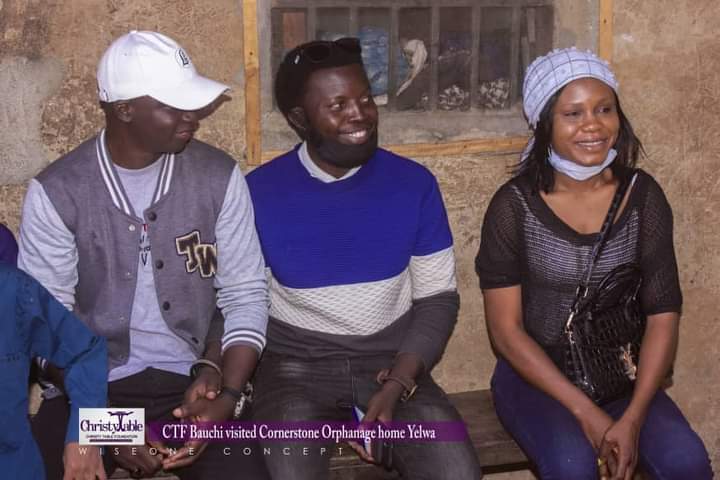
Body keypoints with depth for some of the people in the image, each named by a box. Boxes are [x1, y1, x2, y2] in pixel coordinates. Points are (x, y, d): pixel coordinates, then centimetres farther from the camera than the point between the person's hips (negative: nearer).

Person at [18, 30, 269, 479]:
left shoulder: (219, 176, -2)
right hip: (92, 389, -1)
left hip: (192, 381, 1)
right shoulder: (56, 193, -6)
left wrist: (228, 395, -14)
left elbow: (245, 294, 1)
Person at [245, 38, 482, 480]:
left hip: (392, 360, 2)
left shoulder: (414, 183, -1)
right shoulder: (259, 193, -5)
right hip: (297, 364, -1)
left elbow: (438, 298, 3)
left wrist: (398, 386, -11)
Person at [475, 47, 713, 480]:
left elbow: (663, 315, -4)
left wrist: (633, 417, -16)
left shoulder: (643, 196, -4)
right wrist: (585, 412, -18)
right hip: (535, 375, -2)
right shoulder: (515, 205, -12)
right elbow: (506, 329, -11)